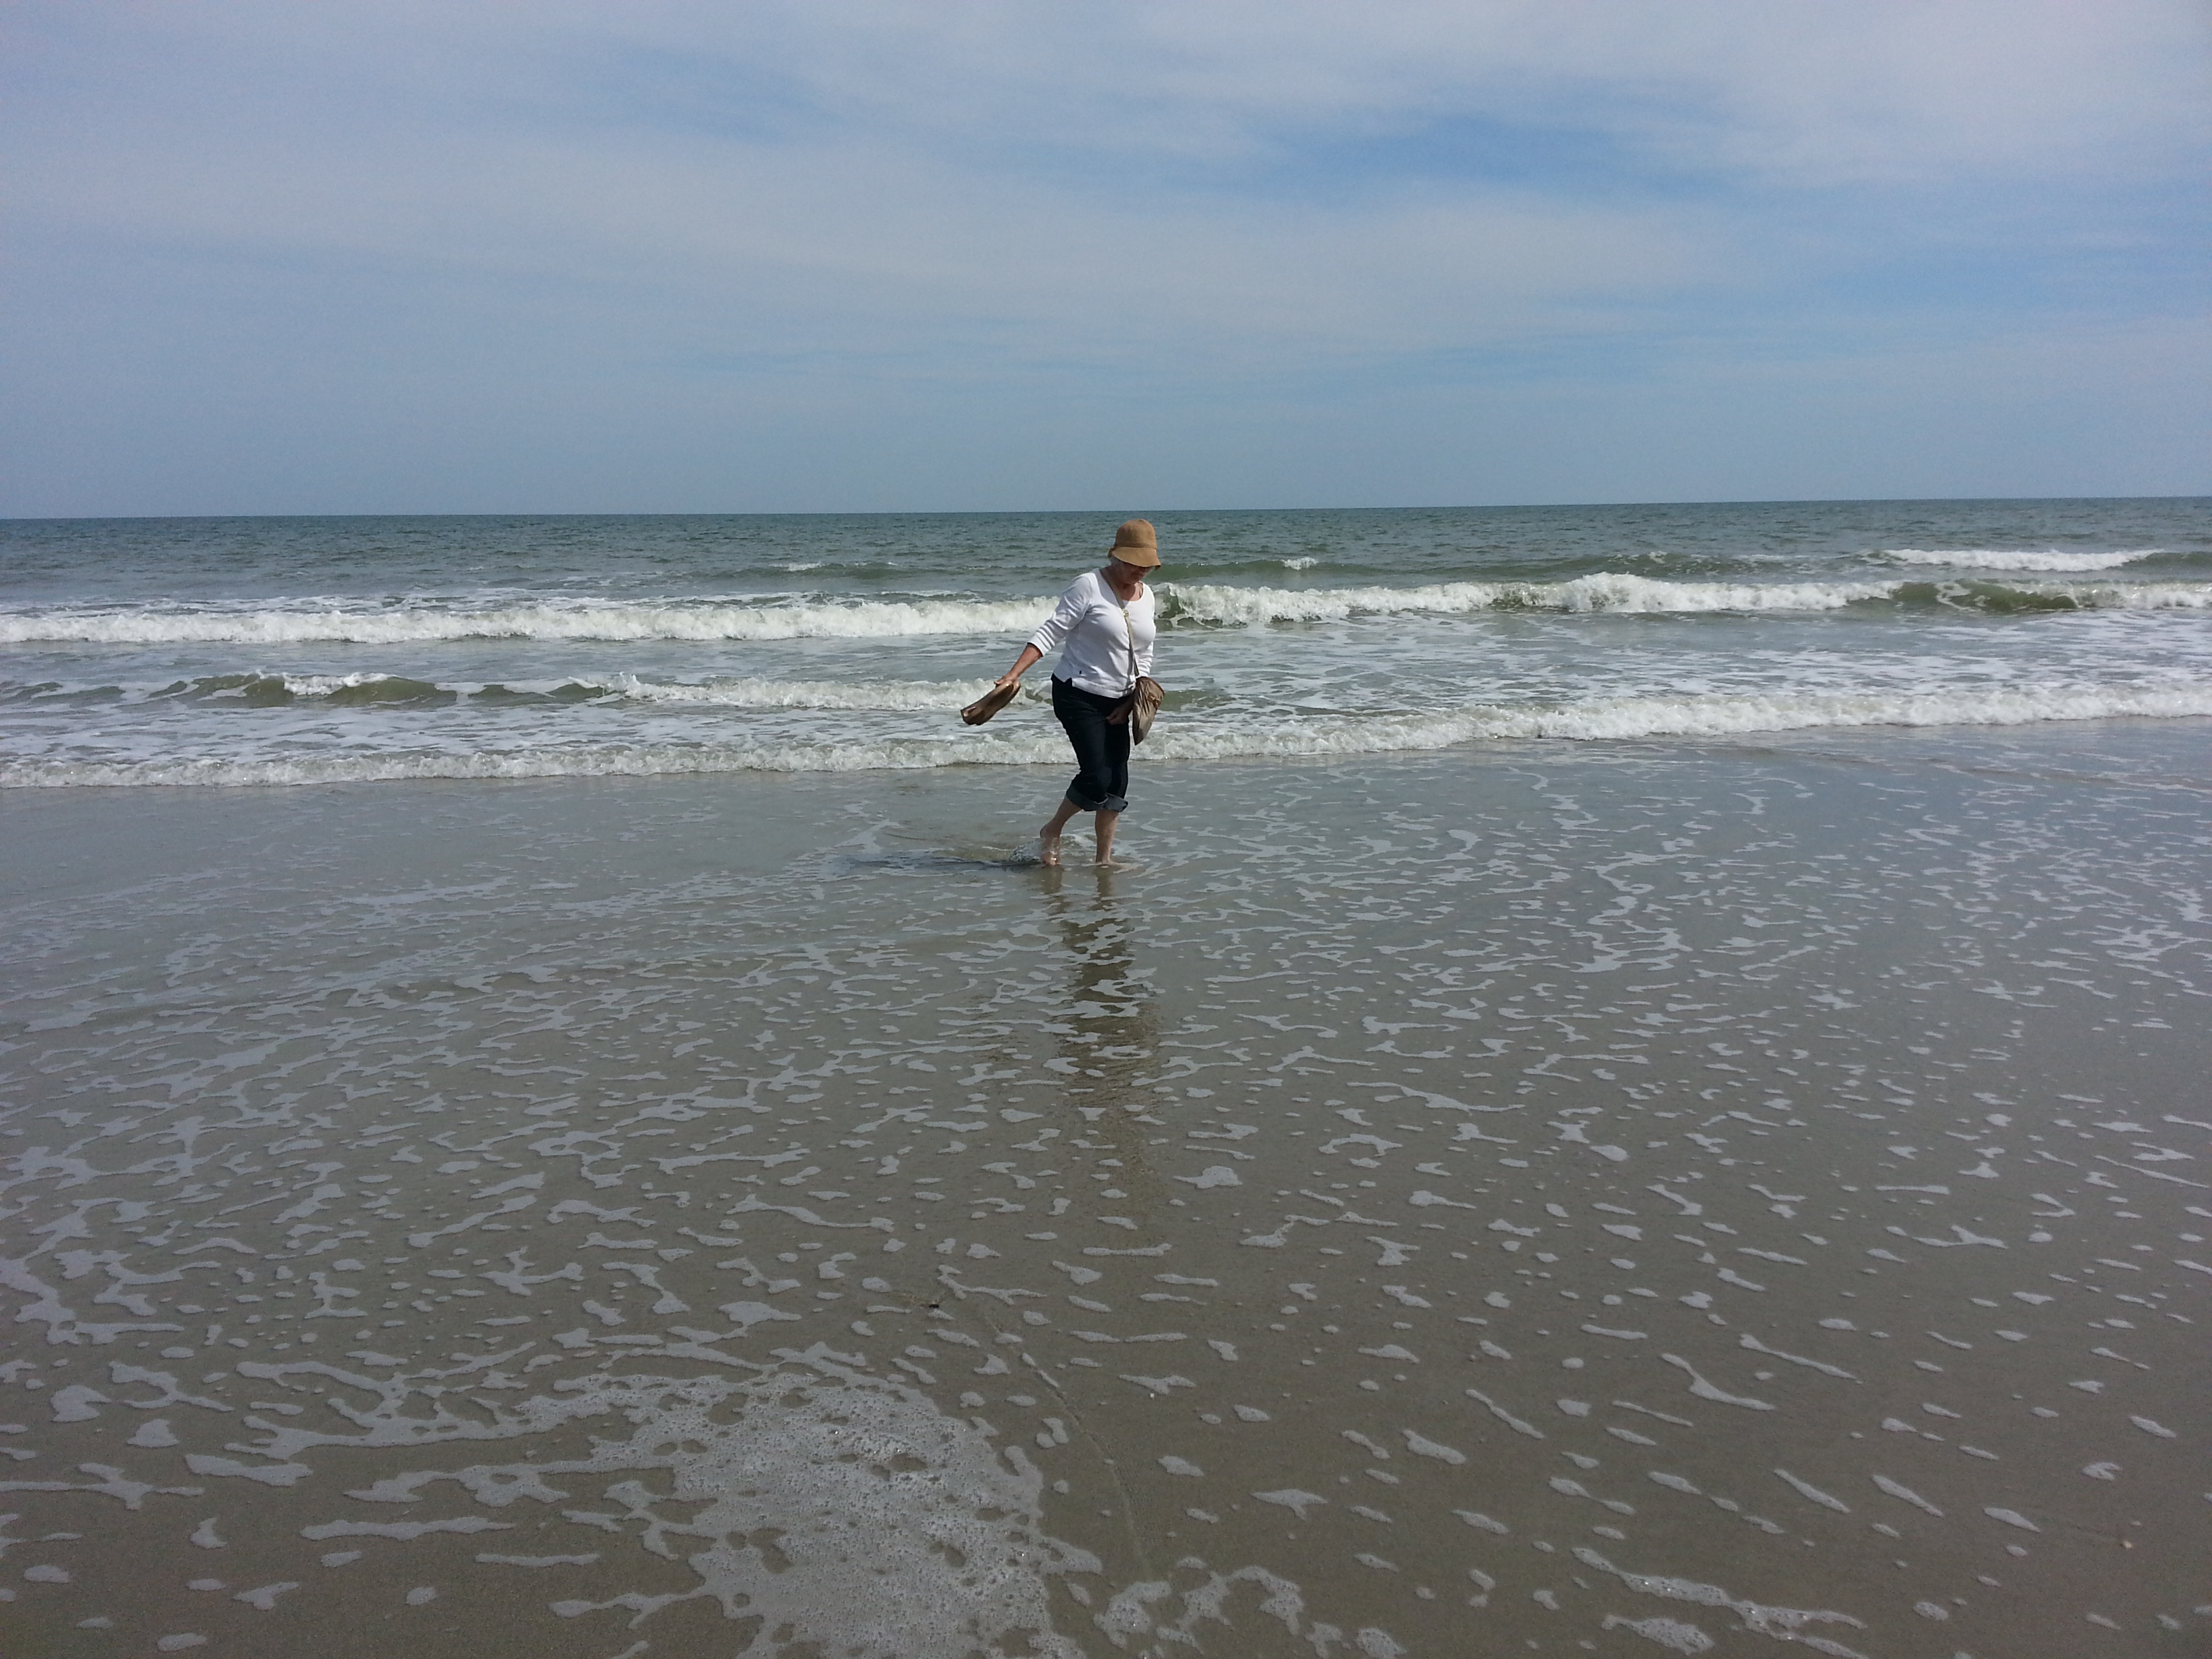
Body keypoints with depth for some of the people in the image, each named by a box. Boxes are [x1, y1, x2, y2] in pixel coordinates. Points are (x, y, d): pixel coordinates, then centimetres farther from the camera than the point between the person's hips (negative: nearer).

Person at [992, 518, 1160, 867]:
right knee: (1097, 777, -14)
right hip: (1078, 696, -7)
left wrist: (1132, 700, 1)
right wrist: (1015, 673, -24)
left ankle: (1104, 858, 15)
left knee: (1117, 783, 4)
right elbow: (1050, 633, -15)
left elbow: (1144, 656, 14)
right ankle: (1051, 833, 11)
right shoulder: (1088, 586, -13)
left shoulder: (1146, 595, 9)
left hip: (1117, 701, 7)